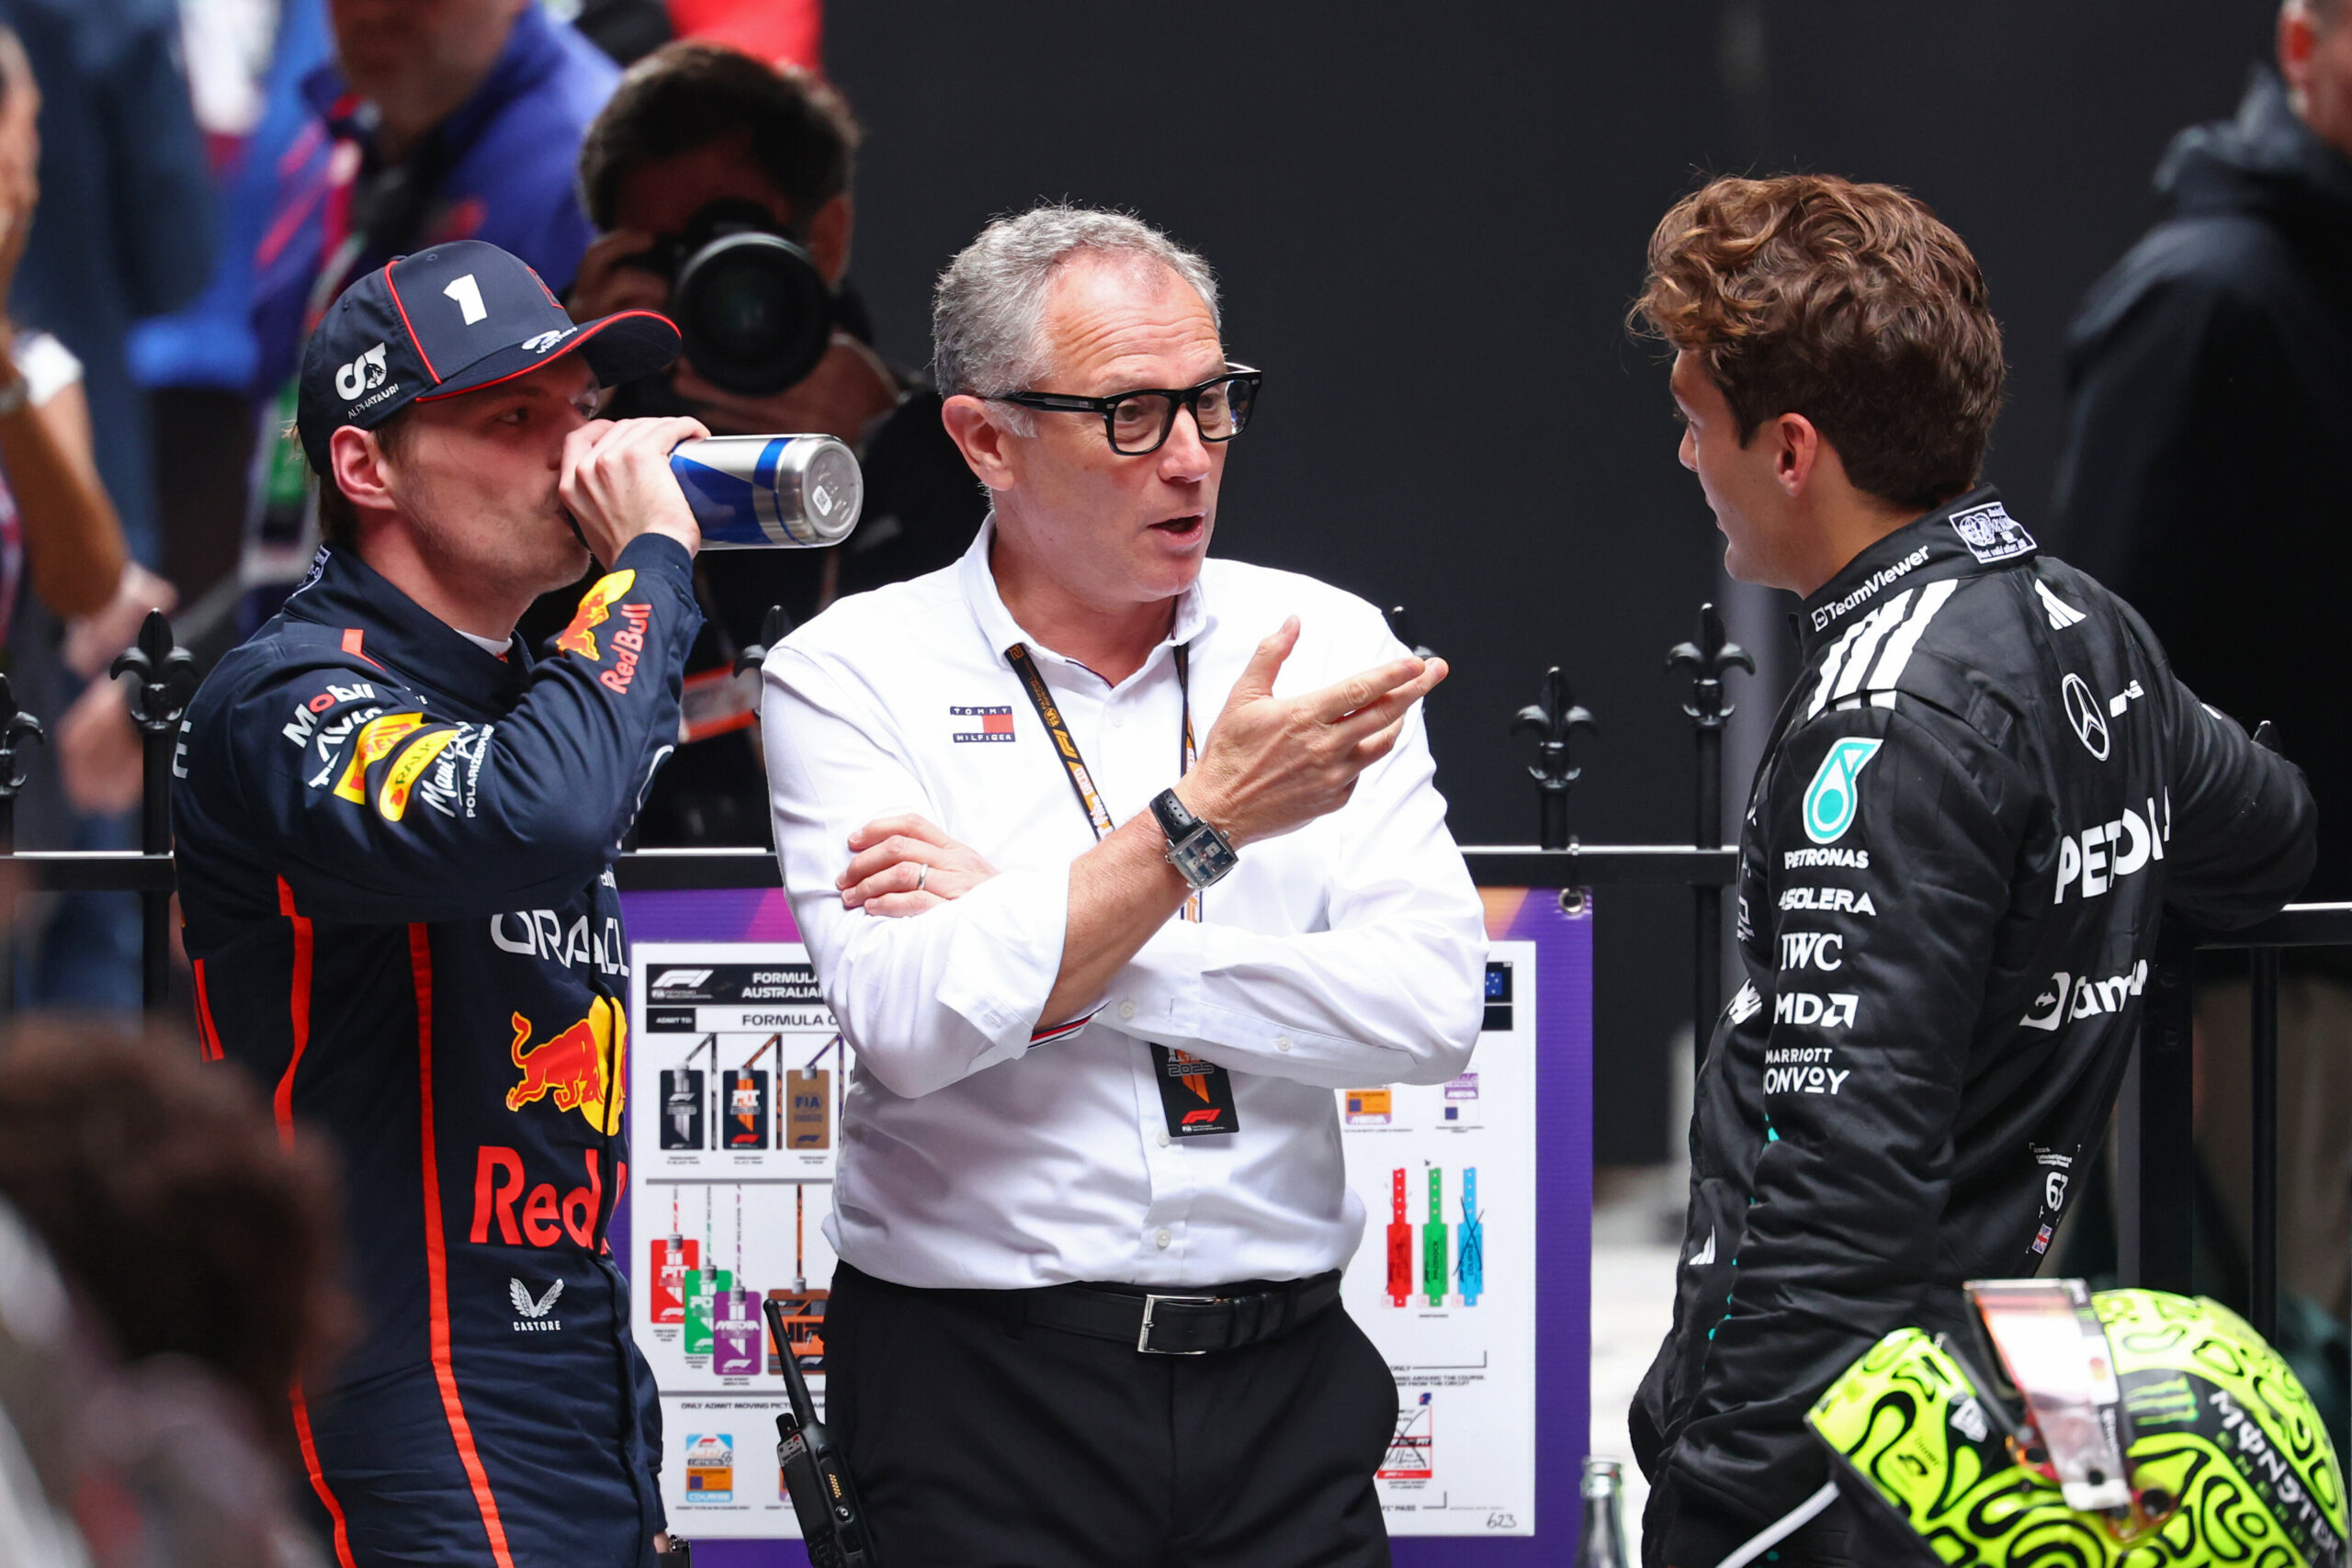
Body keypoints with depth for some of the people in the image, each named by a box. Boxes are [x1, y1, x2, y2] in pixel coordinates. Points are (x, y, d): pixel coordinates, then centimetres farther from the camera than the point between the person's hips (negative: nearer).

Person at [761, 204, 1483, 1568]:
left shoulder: (1323, 642, 5)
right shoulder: (855, 676, -2)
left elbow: (1434, 1010, -7)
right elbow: (910, 1028, -16)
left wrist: (1050, 961, -12)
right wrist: (1204, 818, -18)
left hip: (1283, 1385, 2)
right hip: (983, 1391, -2)